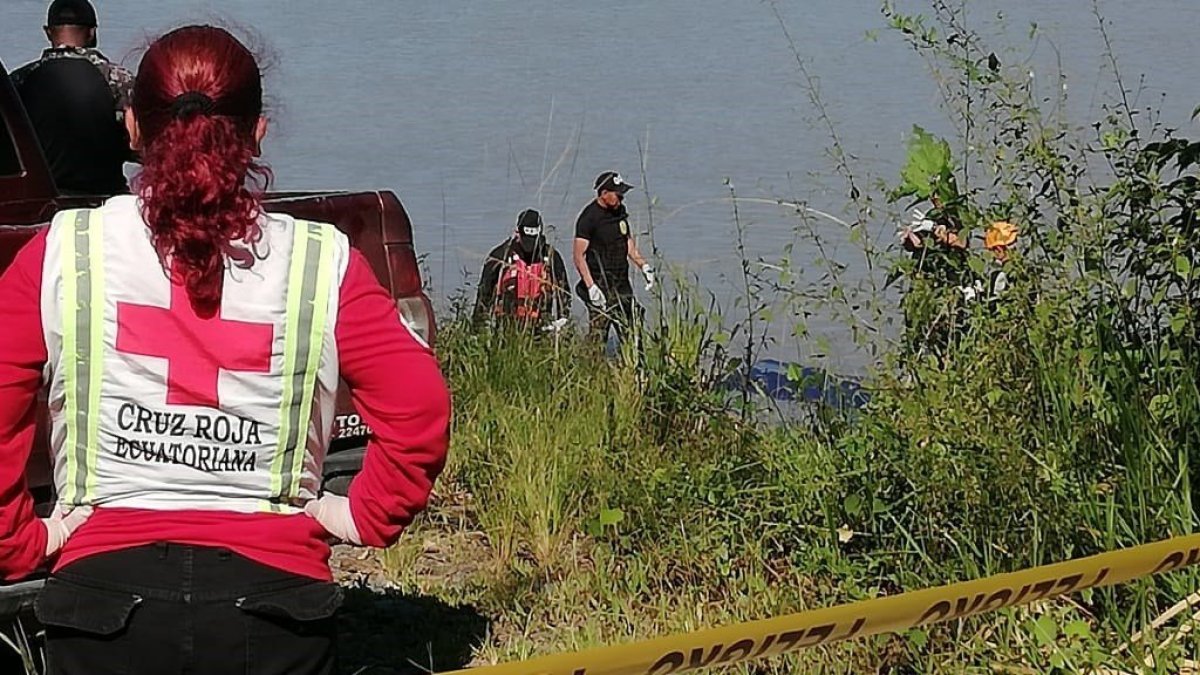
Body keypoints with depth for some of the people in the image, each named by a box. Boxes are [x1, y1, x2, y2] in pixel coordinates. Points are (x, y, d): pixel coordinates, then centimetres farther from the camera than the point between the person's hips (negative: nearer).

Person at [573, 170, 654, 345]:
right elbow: (579, 256, -14)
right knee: (598, 338, -8)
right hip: (600, 285, -7)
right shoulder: (589, 217, -12)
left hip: (622, 284, 7)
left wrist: (644, 266, 12)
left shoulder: (620, 210, 11)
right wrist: (591, 287, -22)